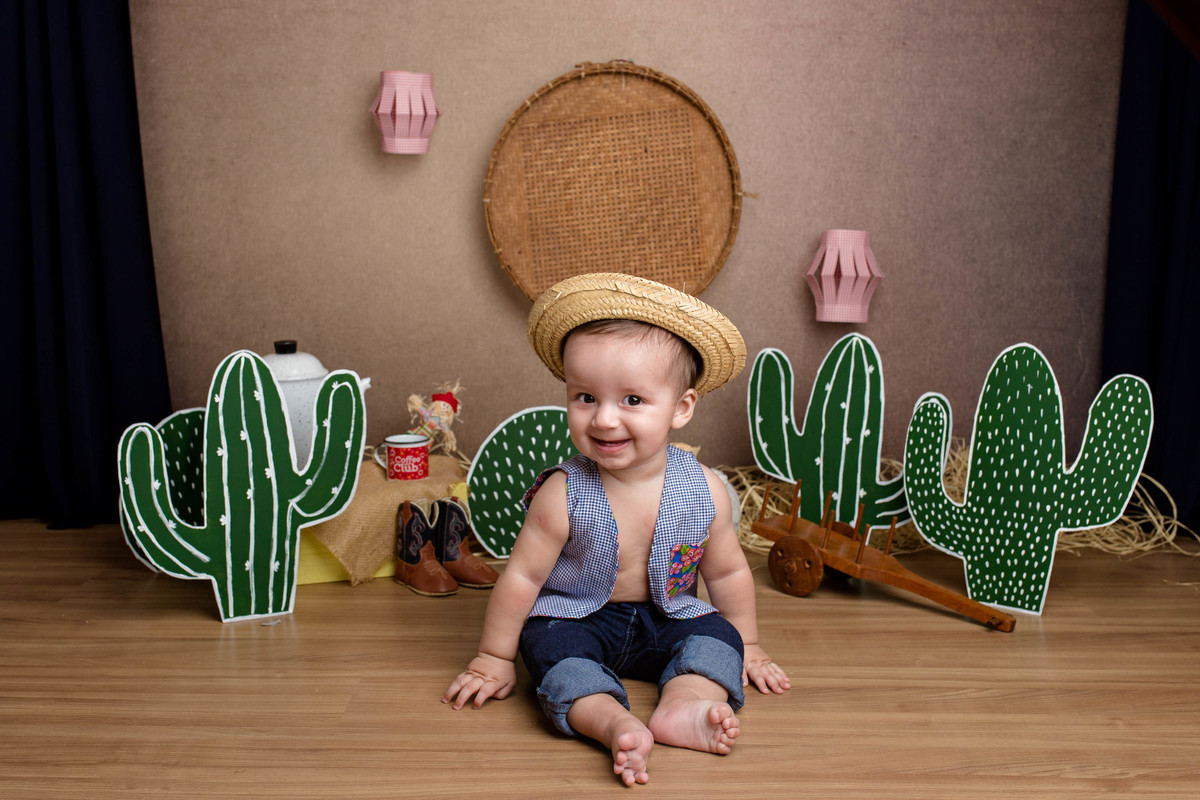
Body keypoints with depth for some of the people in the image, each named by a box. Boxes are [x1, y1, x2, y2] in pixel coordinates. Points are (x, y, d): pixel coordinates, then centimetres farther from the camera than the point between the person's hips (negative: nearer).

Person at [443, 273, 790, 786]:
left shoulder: (704, 491, -16)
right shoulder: (563, 496, -24)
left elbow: (728, 573, 0)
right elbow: (522, 576, -13)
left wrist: (747, 646, 10)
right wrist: (494, 658, -6)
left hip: (667, 619, 3)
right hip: (576, 618, -2)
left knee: (718, 635, -19)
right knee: (549, 645, -30)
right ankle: (616, 723, -44)